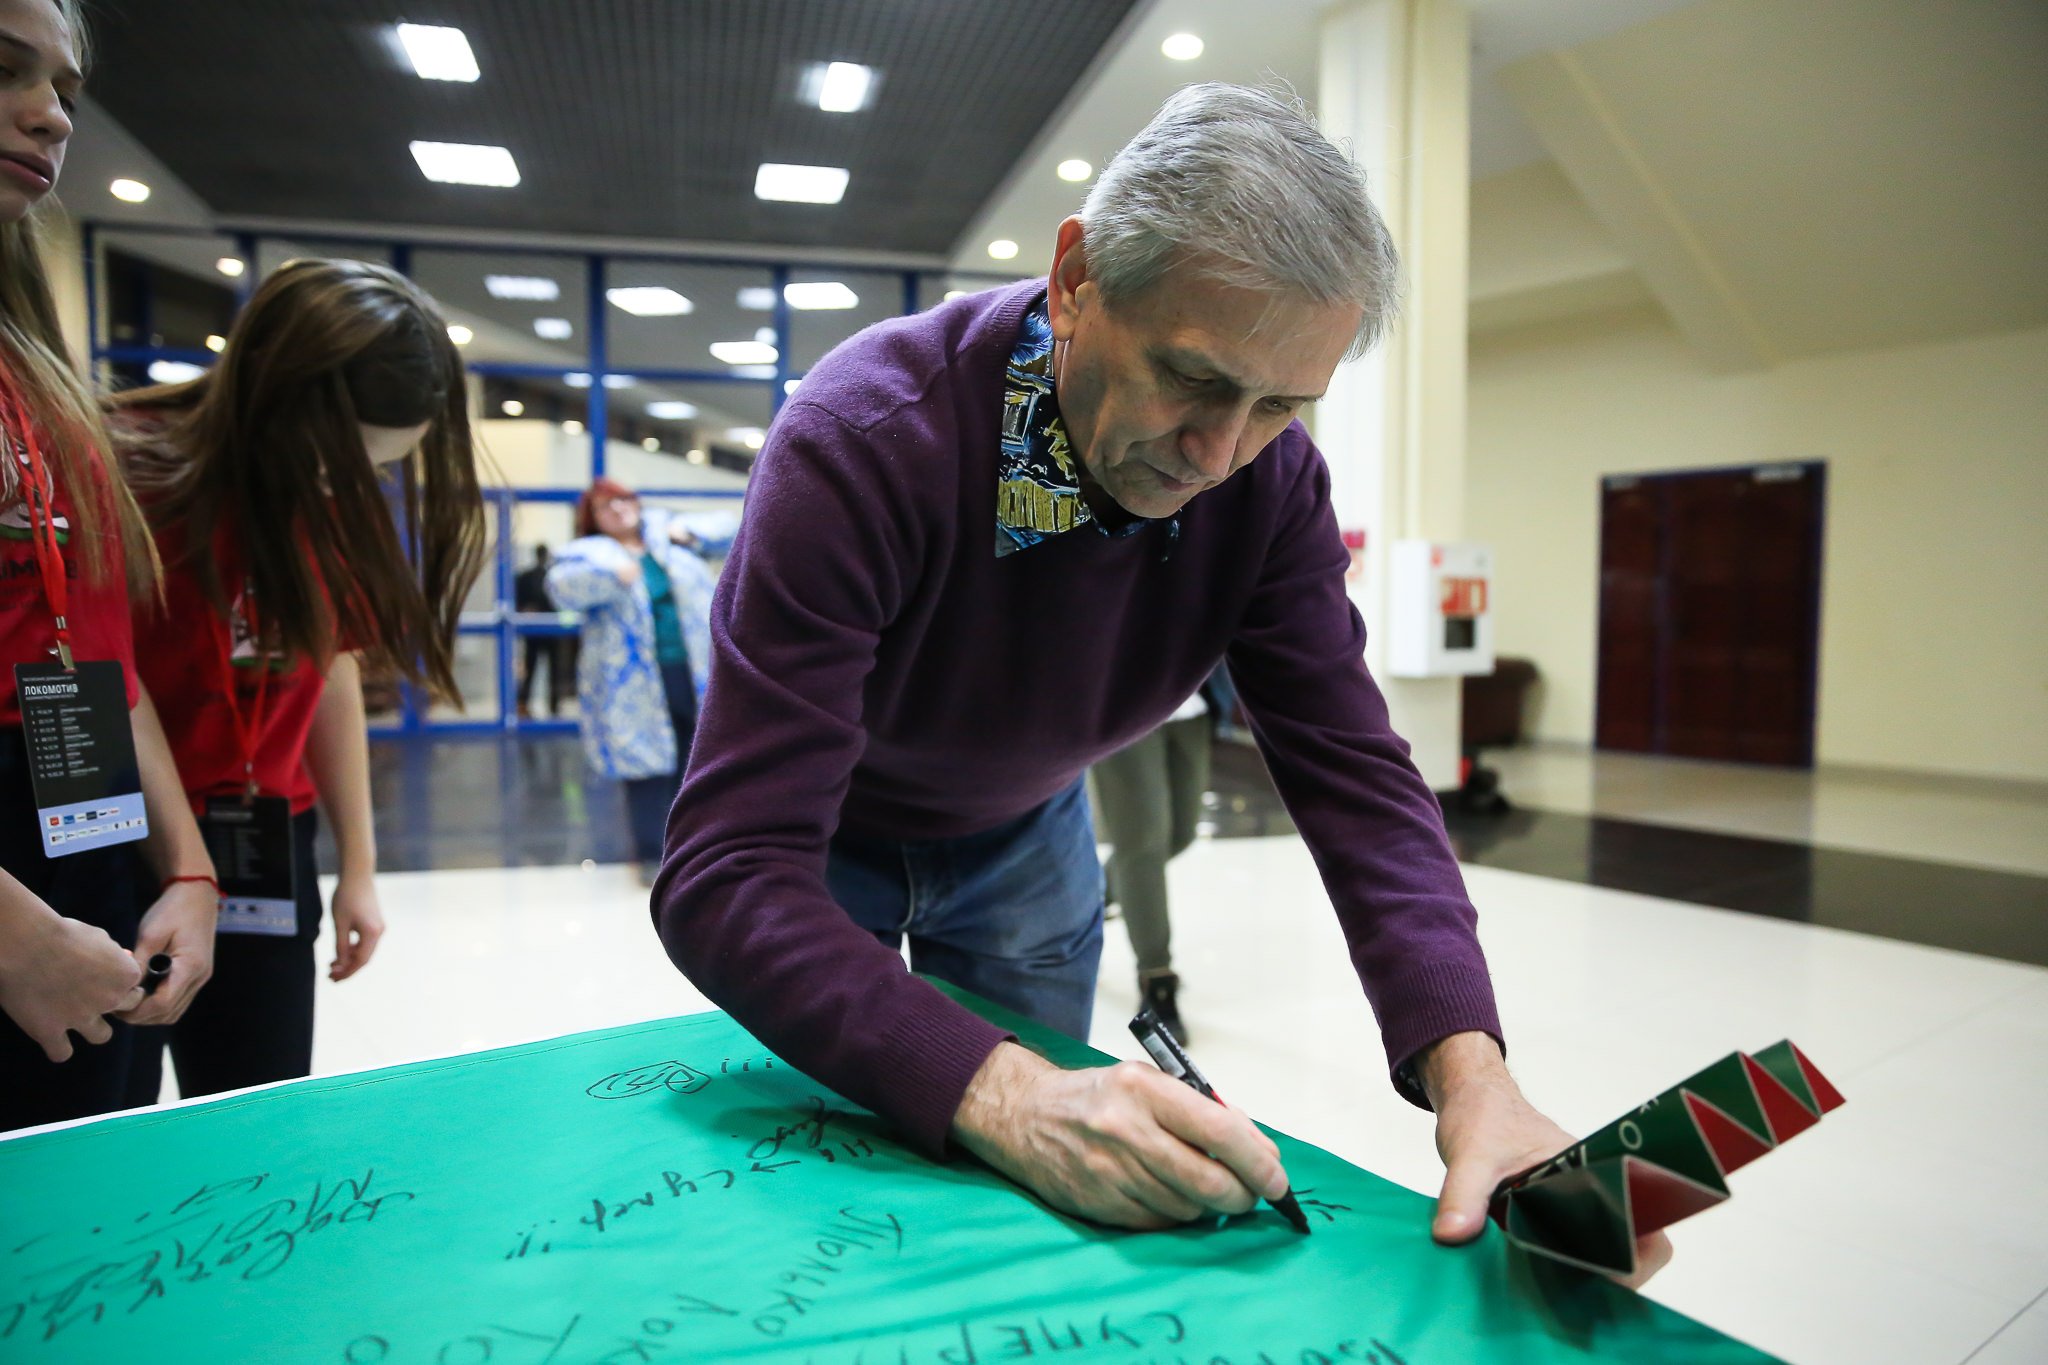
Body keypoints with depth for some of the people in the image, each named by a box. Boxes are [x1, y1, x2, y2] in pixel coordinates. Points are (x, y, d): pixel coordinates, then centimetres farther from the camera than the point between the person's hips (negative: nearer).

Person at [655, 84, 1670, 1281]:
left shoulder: (1272, 478, -23)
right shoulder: (861, 442, -38)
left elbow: (1353, 772, -21)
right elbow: (729, 877, -42)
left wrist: (1468, 1068, -36)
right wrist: (1000, 1097, -54)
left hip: (1023, 830, 4)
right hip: (821, 835, -3)